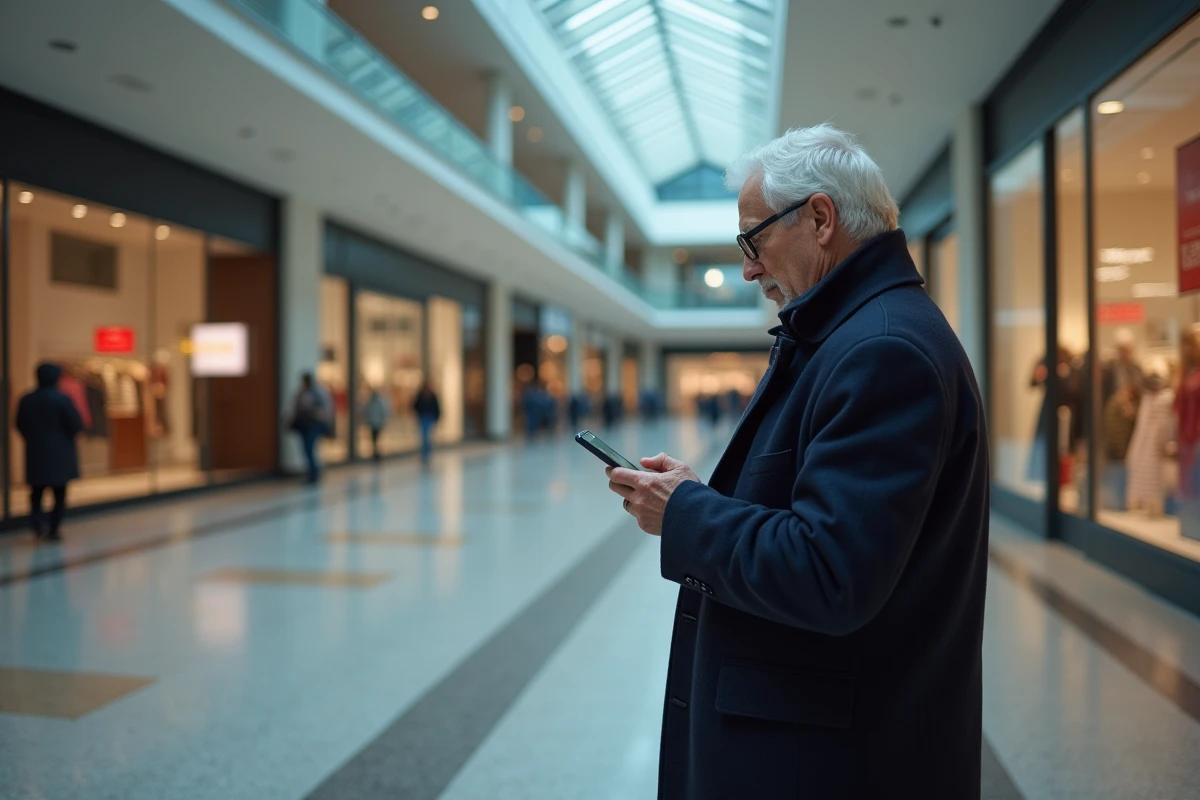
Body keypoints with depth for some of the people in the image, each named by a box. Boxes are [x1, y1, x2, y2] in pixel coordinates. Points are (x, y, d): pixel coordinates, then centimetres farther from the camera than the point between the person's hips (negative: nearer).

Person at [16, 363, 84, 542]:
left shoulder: (26, 400, 1)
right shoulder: (62, 399, -13)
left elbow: (20, 426, 7)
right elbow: (77, 425, -13)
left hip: (35, 454, 3)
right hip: (60, 454, -3)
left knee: (36, 492, 15)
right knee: (59, 494, 8)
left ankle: (38, 521, -8)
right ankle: (53, 530, 7)